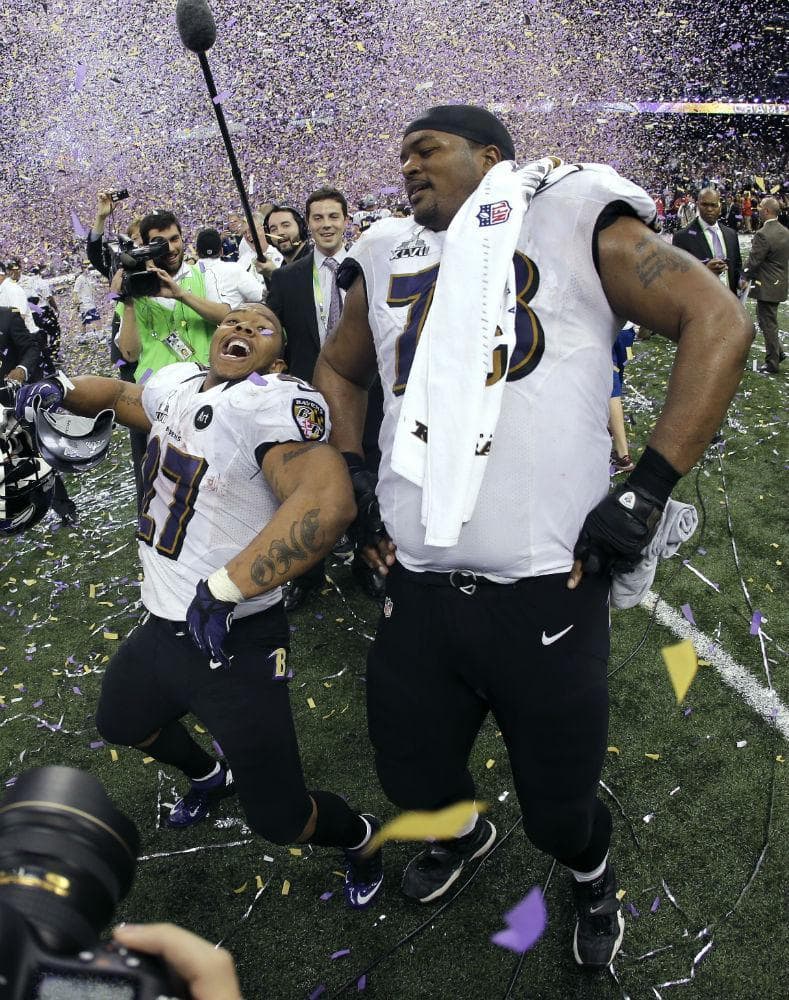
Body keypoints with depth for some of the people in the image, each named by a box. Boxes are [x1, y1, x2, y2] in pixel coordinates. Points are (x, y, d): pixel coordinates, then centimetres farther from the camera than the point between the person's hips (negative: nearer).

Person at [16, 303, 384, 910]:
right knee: (122, 723, 32)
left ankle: (360, 837, 35)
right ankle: (209, 776, 62)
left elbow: (328, 501, -43)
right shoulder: (175, 385, 1)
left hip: (235, 642, -8)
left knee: (278, 819, 0)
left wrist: (224, 590, -39)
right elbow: (117, 394, 24)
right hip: (162, 629, 8)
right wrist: (65, 391, 2)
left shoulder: (274, 403, -25)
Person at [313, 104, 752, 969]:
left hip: (545, 589, -4)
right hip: (416, 588, 4)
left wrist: (646, 490, -12)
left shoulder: (571, 221, 0)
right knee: (413, 785, 18)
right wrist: (351, 476, 15)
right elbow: (337, 370, 29)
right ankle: (465, 836, 55)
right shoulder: (386, 260, 13)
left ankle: (591, 874, 48)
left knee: (558, 811, 10)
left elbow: (718, 323, -7)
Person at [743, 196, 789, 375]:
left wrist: (745, 278, -3)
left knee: (768, 324, 1)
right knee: (766, 319, 23)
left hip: (766, 286, -8)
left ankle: (772, 364, 10)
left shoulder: (762, 235, -22)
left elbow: (752, 262, -19)